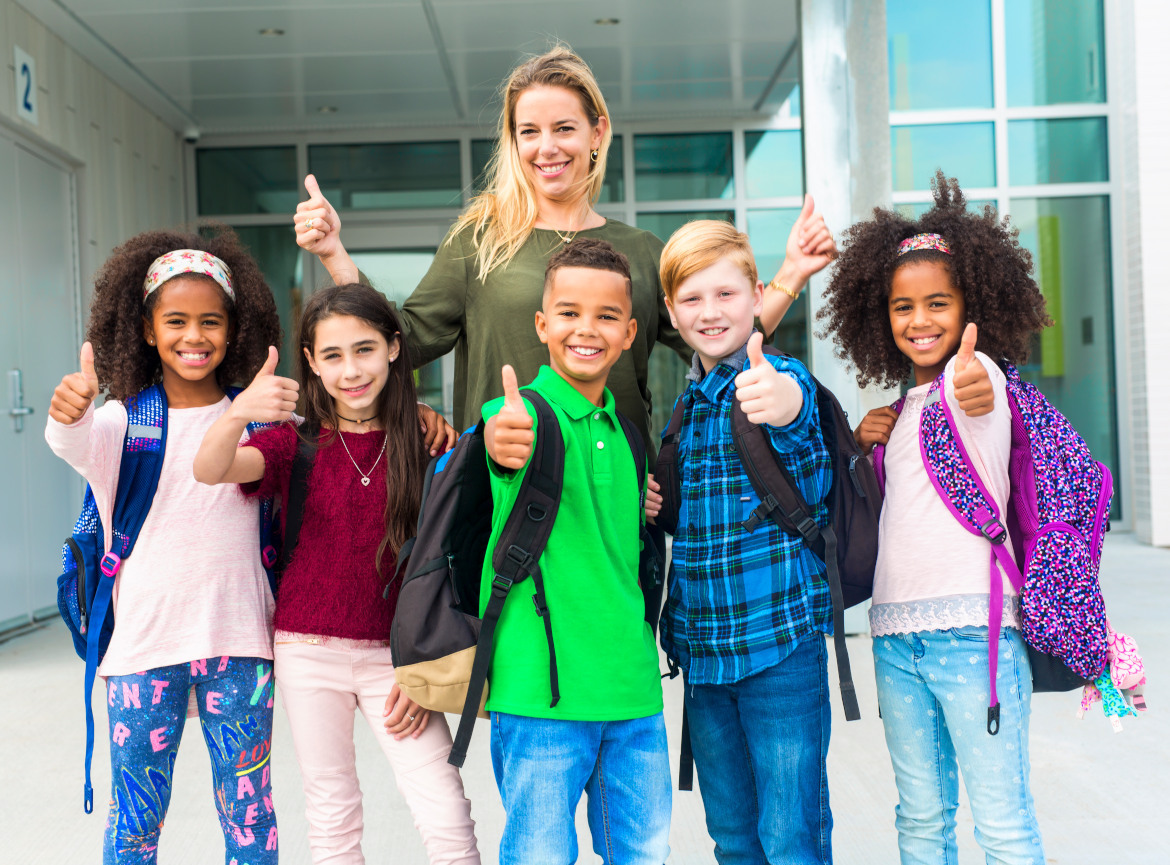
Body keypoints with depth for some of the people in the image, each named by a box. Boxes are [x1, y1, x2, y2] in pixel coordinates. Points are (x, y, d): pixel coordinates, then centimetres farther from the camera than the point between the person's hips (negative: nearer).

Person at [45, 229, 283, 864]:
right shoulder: (124, 421, -2)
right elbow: (74, 444, -23)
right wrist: (67, 413, -46)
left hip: (238, 643, 1)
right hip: (143, 643, -1)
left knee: (249, 812, 9)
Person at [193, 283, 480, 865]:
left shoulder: (422, 446, -1)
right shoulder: (296, 444, 1)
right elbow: (210, 470, -19)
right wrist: (238, 412, -40)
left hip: (393, 655, -1)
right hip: (309, 651, 1)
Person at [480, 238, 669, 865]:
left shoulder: (627, 427, 11)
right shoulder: (524, 412, -8)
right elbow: (518, 452, -34)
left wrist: (650, 508, 5)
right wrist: (504, 445, -54)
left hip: (633, 685, 6)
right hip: (541, 687, -6)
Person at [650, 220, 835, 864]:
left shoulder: (783, 380, -10)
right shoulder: (684, 401, 9)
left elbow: (812, 492, -33)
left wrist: (785, 412, -55)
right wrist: (657, 507, 0)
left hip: (780, 642, -6)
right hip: (702, 645, 6)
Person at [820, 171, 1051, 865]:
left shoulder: (978, 372, -6)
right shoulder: (901, 407, 15)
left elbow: (976, 397, -31)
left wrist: (975, 390, -55)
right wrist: (863, 443, 7)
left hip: (972, 626, -6)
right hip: (895, 631, 7)